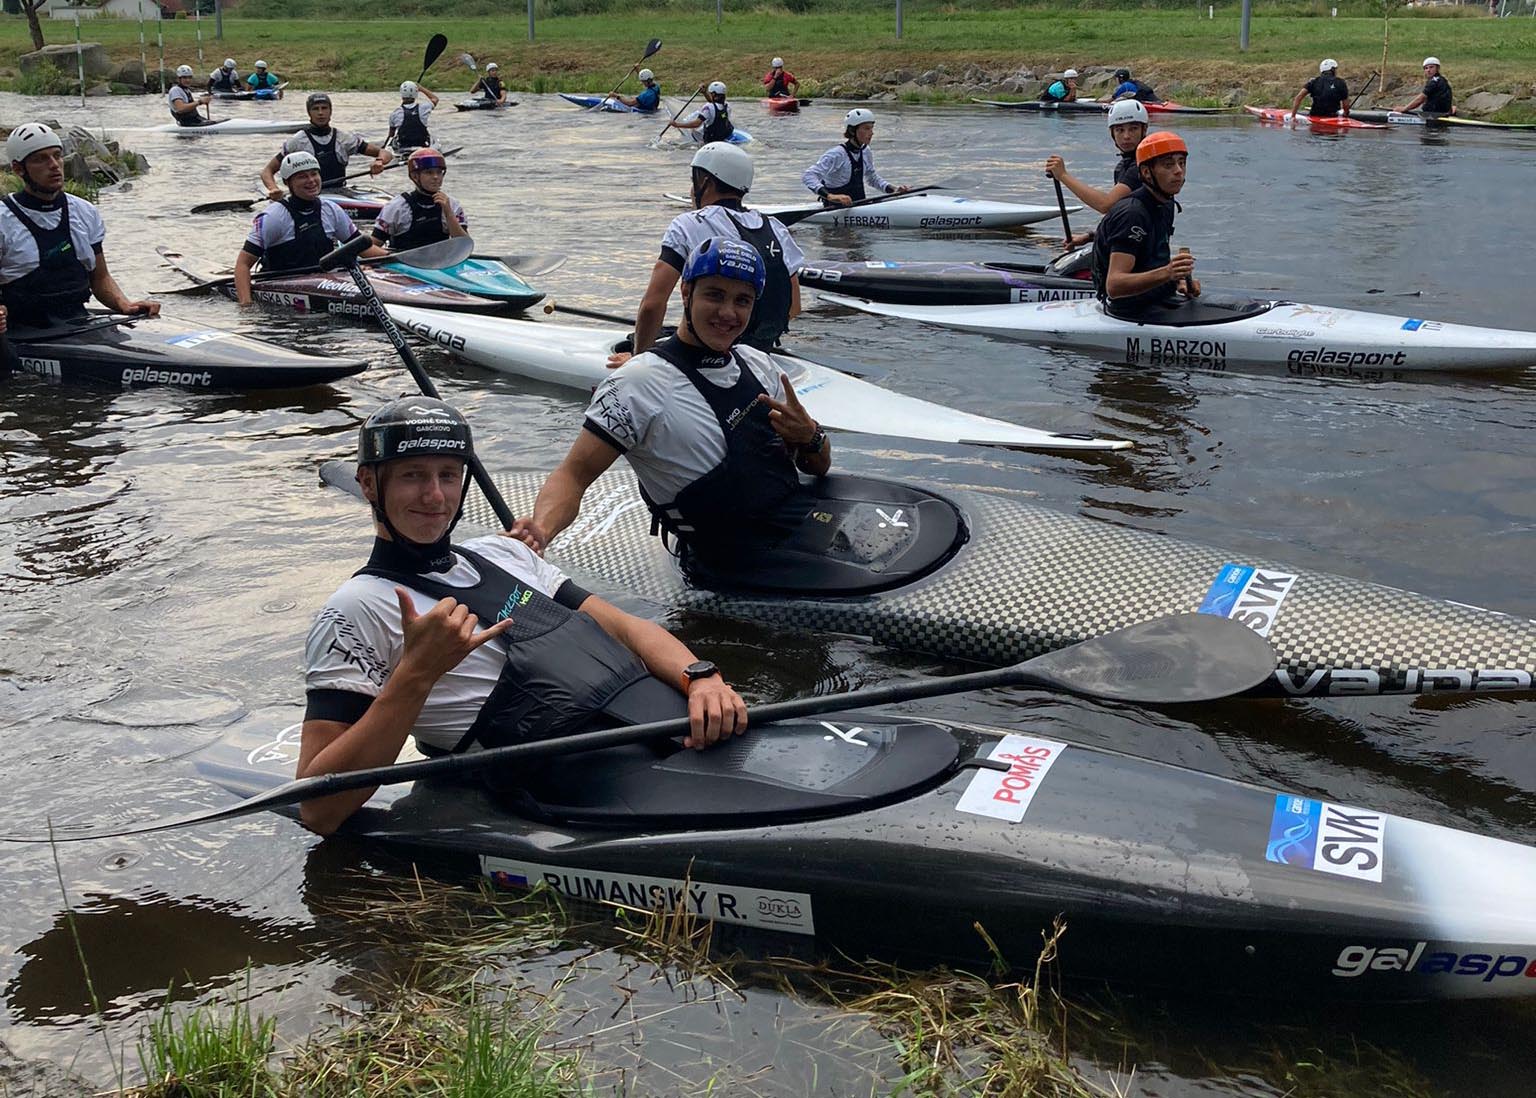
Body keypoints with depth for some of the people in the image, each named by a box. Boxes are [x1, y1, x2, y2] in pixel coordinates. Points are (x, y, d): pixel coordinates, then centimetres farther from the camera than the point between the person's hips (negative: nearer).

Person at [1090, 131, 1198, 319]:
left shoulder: (1166, 205, 11)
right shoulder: (1131, 213, -20)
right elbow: (1114, 286, -29)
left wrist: (1178, 282, 4)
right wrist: (1166, 273, -40)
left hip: (1159, 300, 9)